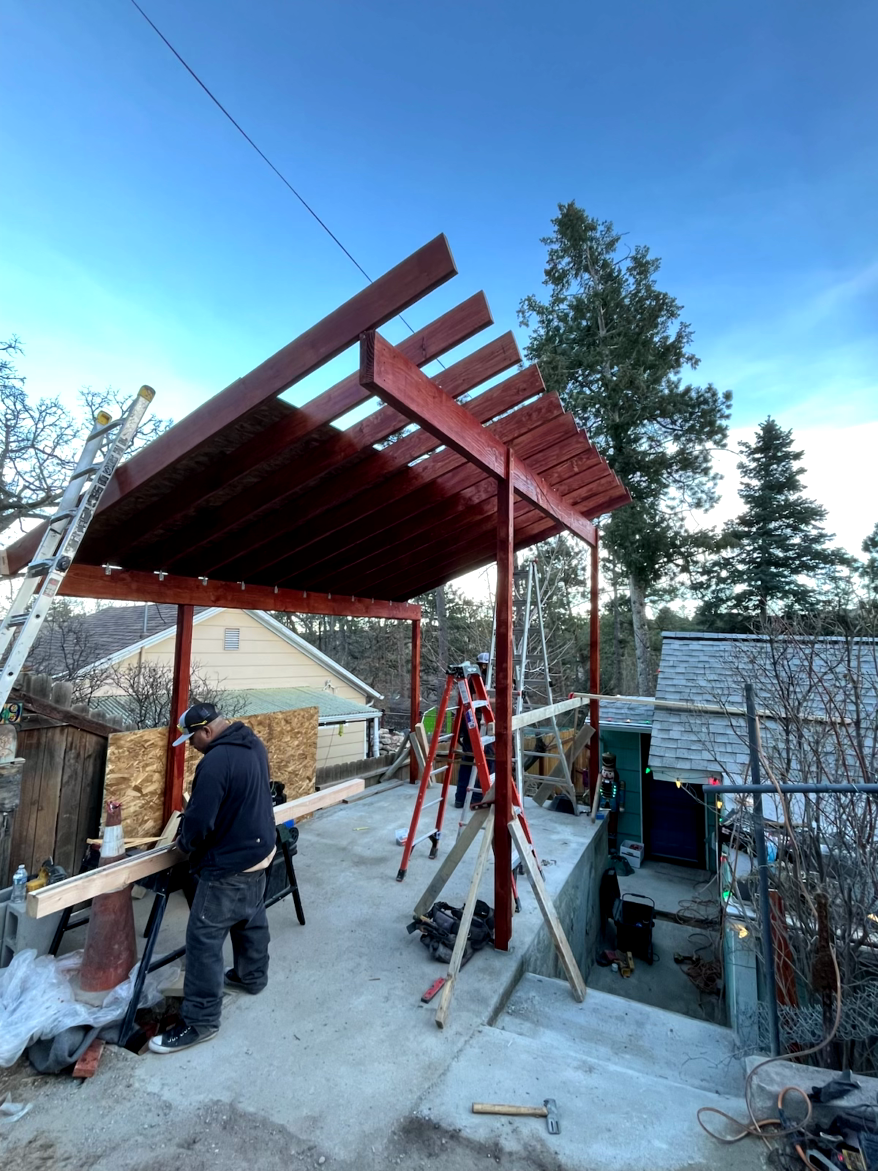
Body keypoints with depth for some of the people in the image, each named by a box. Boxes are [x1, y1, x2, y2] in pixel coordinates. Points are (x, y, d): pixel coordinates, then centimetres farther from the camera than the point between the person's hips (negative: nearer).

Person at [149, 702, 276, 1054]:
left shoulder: (215, 762, -30)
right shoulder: (254, 744, 0)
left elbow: (198, 821, -24)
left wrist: (185, 843, 0)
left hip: (228, 866, -9)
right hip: (260, 851, 9)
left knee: (203, 940, 7)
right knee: (252, 919, 27)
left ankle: (200, 1021, 20)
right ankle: (252, 976, 48)